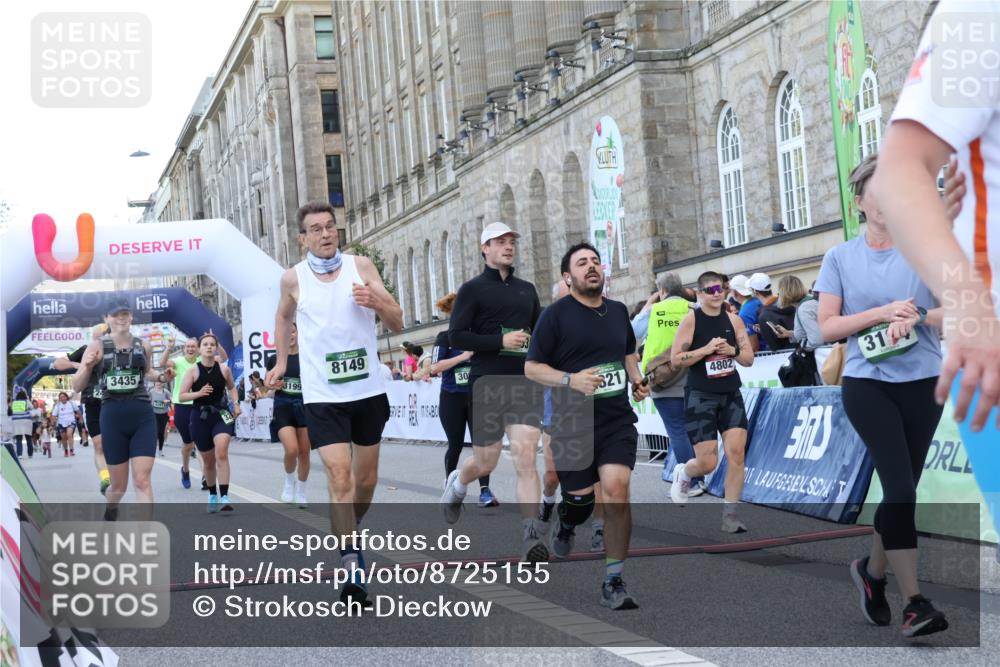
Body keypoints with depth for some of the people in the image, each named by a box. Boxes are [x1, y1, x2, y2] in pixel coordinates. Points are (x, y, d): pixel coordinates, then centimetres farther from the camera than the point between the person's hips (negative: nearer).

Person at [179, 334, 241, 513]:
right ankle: (212, 495, 35)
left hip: (221, 414, 0)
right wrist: (199, 393, -22)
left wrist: (236, 403, 3)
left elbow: (231, 387, 18)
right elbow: (182, 396, -6)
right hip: (200, 417, 0)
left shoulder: (224, 369, -1)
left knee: (221, 453, -21)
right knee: (208, 460, 13)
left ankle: (224, 497, -23)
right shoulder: (193, 370, -6)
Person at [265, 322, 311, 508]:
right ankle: (289, 481, 10)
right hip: (283, 407, -1)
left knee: (304, 452, 3)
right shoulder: (274, 359, 4)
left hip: (305, 407, 1)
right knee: (292, 450, -19)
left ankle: (301, 493, 19)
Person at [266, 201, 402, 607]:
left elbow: (397, 323, -1)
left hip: (368, 390, 2)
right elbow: (283, 317, 21)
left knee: (366, 478, 14)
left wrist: (375, 302, -21)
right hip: (323, 395, -2)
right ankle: (353, 565, -15)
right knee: (340, 477, -15)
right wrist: (281, 362, 13)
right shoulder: (293, 279, -1)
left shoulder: (361, 267, -1)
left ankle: (348, 531, 40)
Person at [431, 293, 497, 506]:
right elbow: (434, 368, -16)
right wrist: (464, 356, -22)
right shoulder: (445, 337, -6)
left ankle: (485, 491, -10)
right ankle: (449, 481, 32)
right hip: (451, 399, -2)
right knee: (456, 445, 8)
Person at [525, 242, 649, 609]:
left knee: (616, 490, -16)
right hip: (573, 425, -2)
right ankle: (566, 524, 47)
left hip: (617, 420, 2)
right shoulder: (555, 315, -4)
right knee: (580, 499, 6)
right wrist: (570, 379, -19)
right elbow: (531, 368, -4)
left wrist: (637, 380, 9)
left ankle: (613, 583, -7)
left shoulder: (618, 311, 11)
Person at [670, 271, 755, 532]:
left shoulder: (734, 320, 6)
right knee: (707, 463, -5)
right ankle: (683, 473, 31)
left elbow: (748, 358, 8)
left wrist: (732, 351, -11)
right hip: (701, 396, -4)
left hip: (731, 395, 4)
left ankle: (730, 514, 0)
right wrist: (706, 349, -20)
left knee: (736, 452, -9)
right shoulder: (691, 319, -6)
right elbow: (676, 359, -11)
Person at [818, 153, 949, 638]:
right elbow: (828, 327, 1)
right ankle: (913, 600, -16)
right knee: (900, 486, -15)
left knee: (902, 488, 8)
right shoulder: (840, 258, 6)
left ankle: (873, 570, 32)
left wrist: (915, 316, -17)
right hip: (867, 384, -2)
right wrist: (882, 312, -12)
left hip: (923, 383, 2)